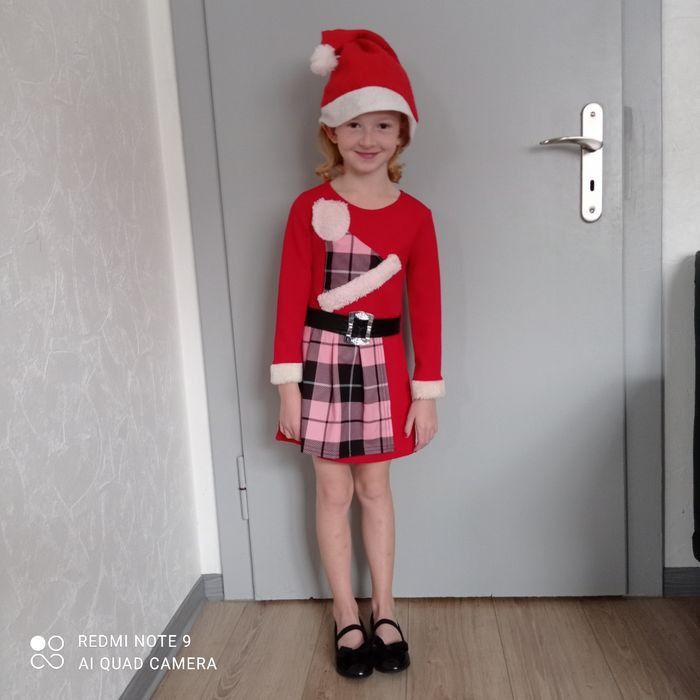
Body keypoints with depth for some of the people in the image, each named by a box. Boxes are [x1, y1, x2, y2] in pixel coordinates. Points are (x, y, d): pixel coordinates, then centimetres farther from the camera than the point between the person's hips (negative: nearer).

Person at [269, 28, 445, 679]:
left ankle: (384, 609, 31)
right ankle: (346, 613, 28)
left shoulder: (415, 215, -2)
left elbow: (426, 307, 0)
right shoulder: (309, 207, -6)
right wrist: (287, 382, -7)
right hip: (322, 357, -1)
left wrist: (427, 391, 0)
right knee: (333, 491, 10)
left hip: (382, 362, 1)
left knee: (375, 488, 14)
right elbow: (291, 298, -5)